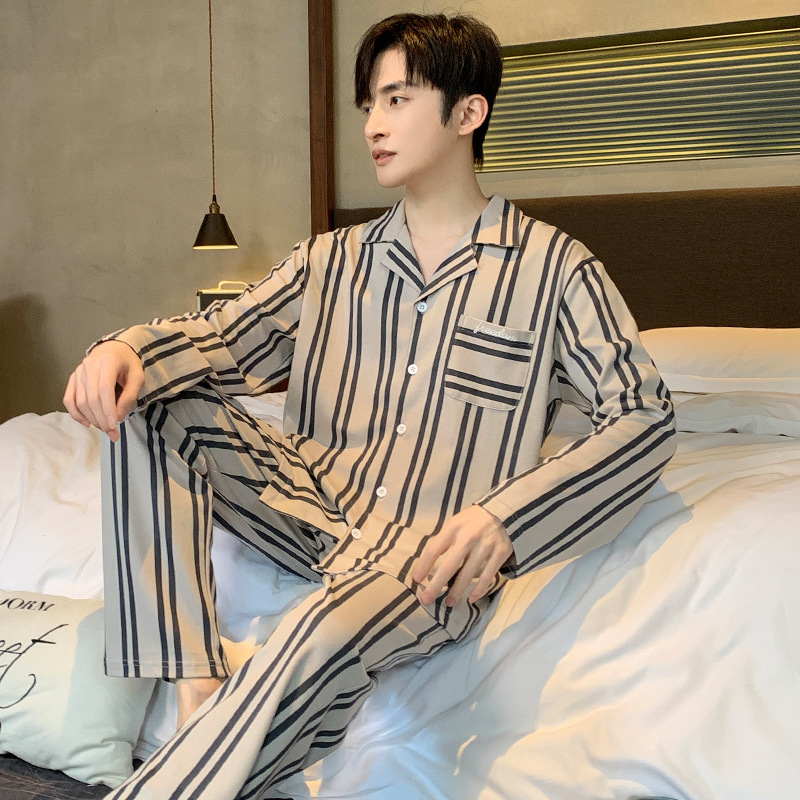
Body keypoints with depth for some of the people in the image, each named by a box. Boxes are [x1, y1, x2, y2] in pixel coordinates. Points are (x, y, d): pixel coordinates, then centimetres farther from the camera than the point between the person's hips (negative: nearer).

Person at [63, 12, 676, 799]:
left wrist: (505, 516, -23)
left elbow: (644, 416, -8)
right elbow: (226, 336, 5)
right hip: (315, 510, 6)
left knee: (325, 633, -39)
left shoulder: (553, 266, 0)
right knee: (148, 397, -10)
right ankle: (196, 689, -20)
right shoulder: (332, 261, 14)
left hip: (434, 552, -6)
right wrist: (129, 348, -20)